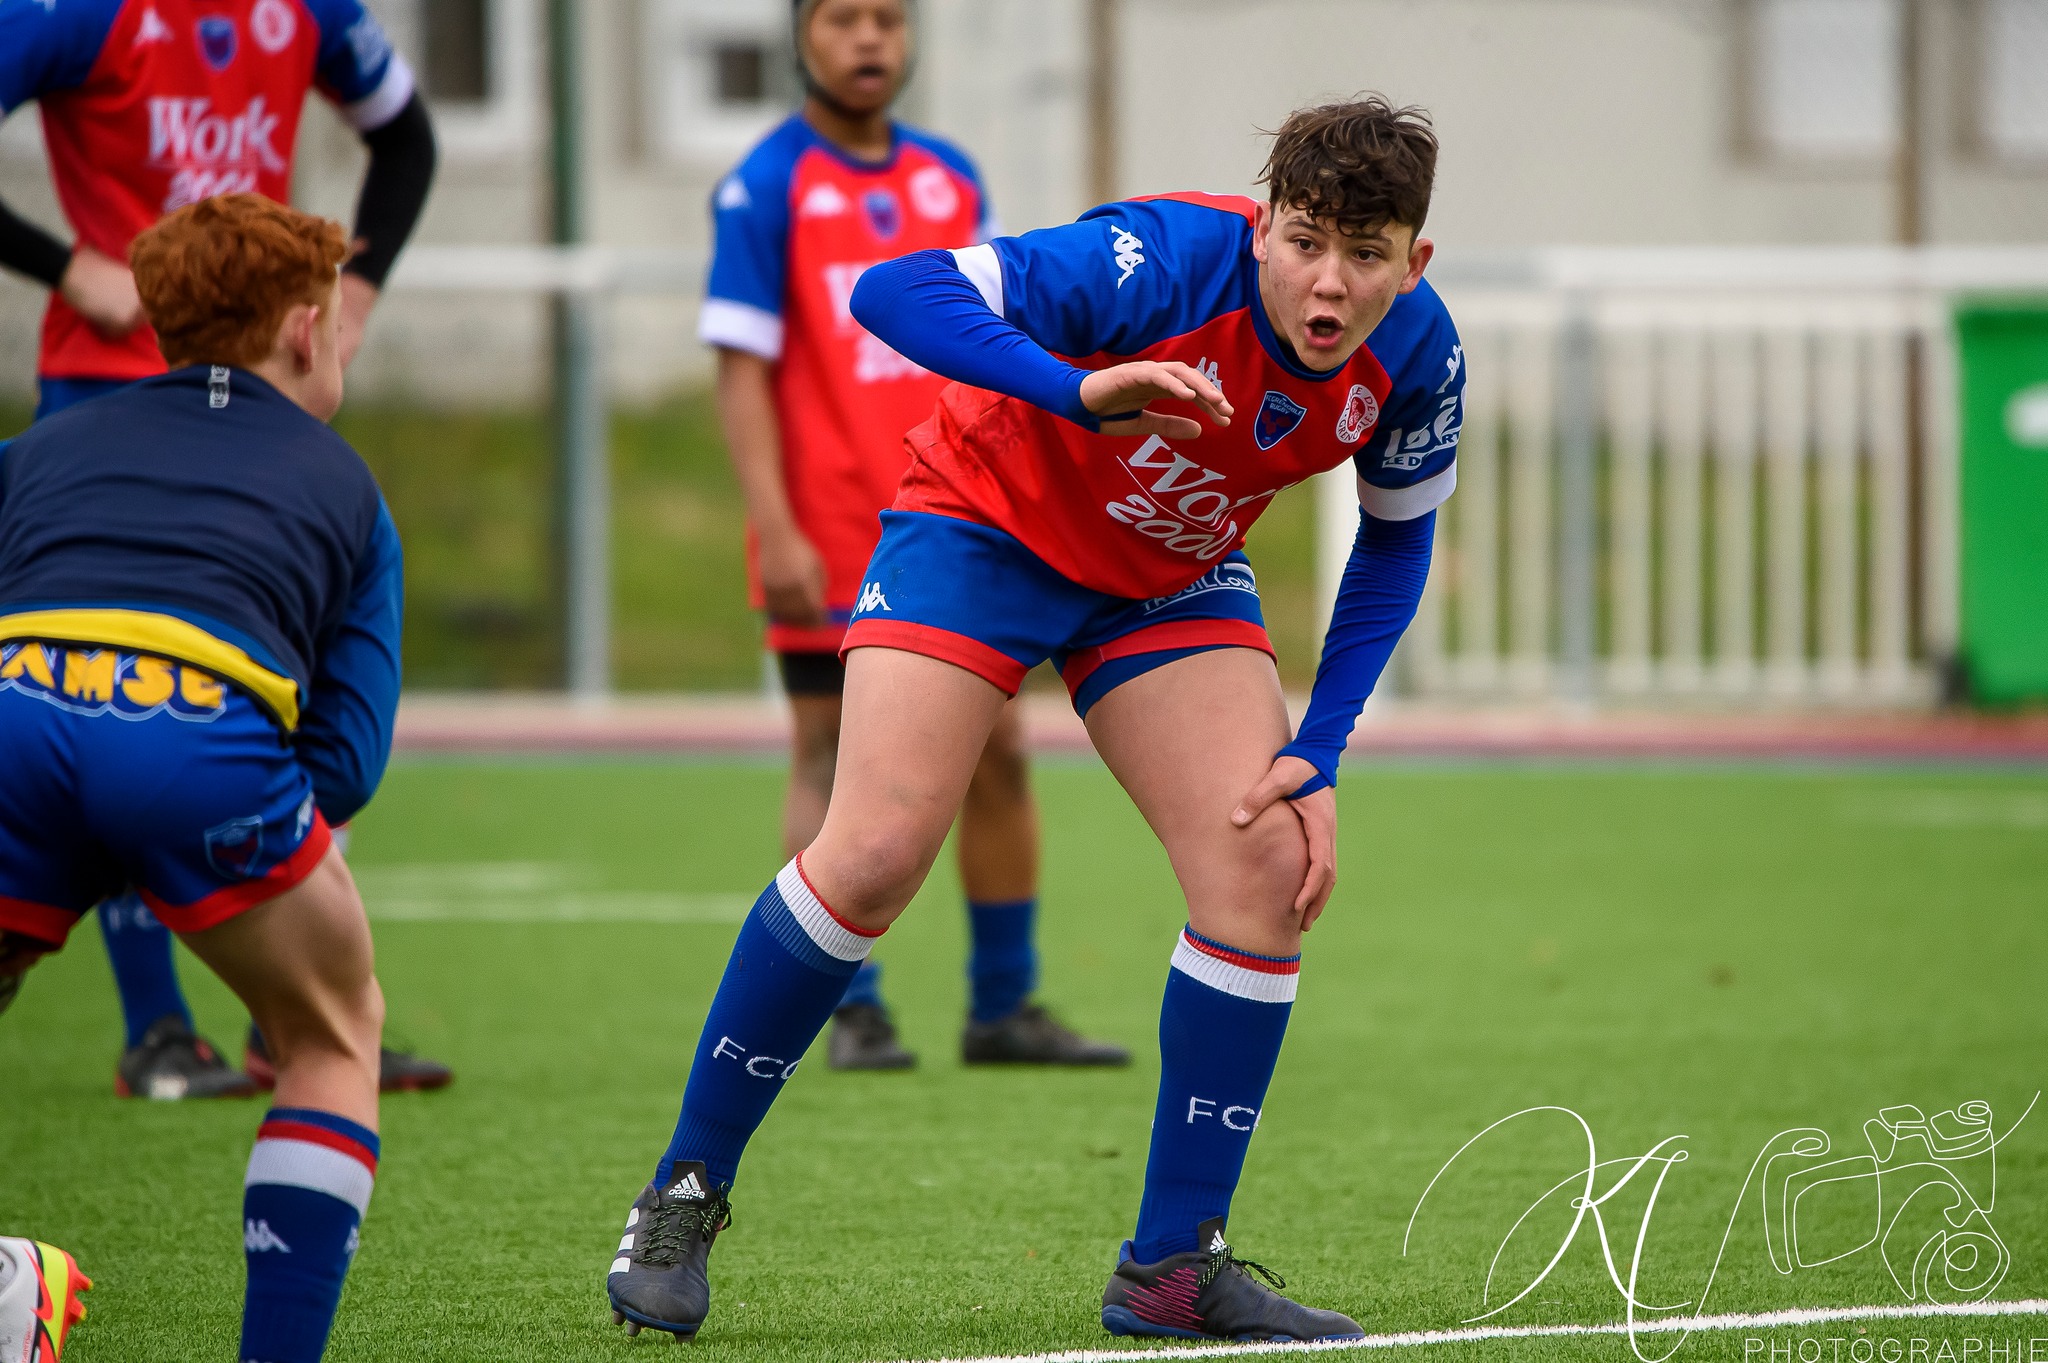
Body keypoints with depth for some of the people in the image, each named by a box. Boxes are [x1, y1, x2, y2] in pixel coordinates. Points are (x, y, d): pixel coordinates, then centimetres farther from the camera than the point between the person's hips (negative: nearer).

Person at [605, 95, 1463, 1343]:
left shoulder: (1417, 355, -18)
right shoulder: (1167, 266, -34)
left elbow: (1395, 547, 1)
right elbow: (895, 292, -42)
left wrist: (1319, 757, -8)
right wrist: (1083, 395, -56)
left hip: (1174, 575, 5)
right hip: (989, 523, -5)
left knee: (1267, 869, -11)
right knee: (876, 854, -17)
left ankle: (1173, 1267, -1)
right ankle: (684, 1196, 0)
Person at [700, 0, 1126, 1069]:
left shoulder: (953, 182, 12)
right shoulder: (767, 189, -4)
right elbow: (742, 369, -8)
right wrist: (775, 532, -15)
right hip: (829, 541, -5)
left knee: (996, 756, 5)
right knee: (831, 761, -2)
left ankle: (1002, 1009, 13)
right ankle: (851, 1012, 4)